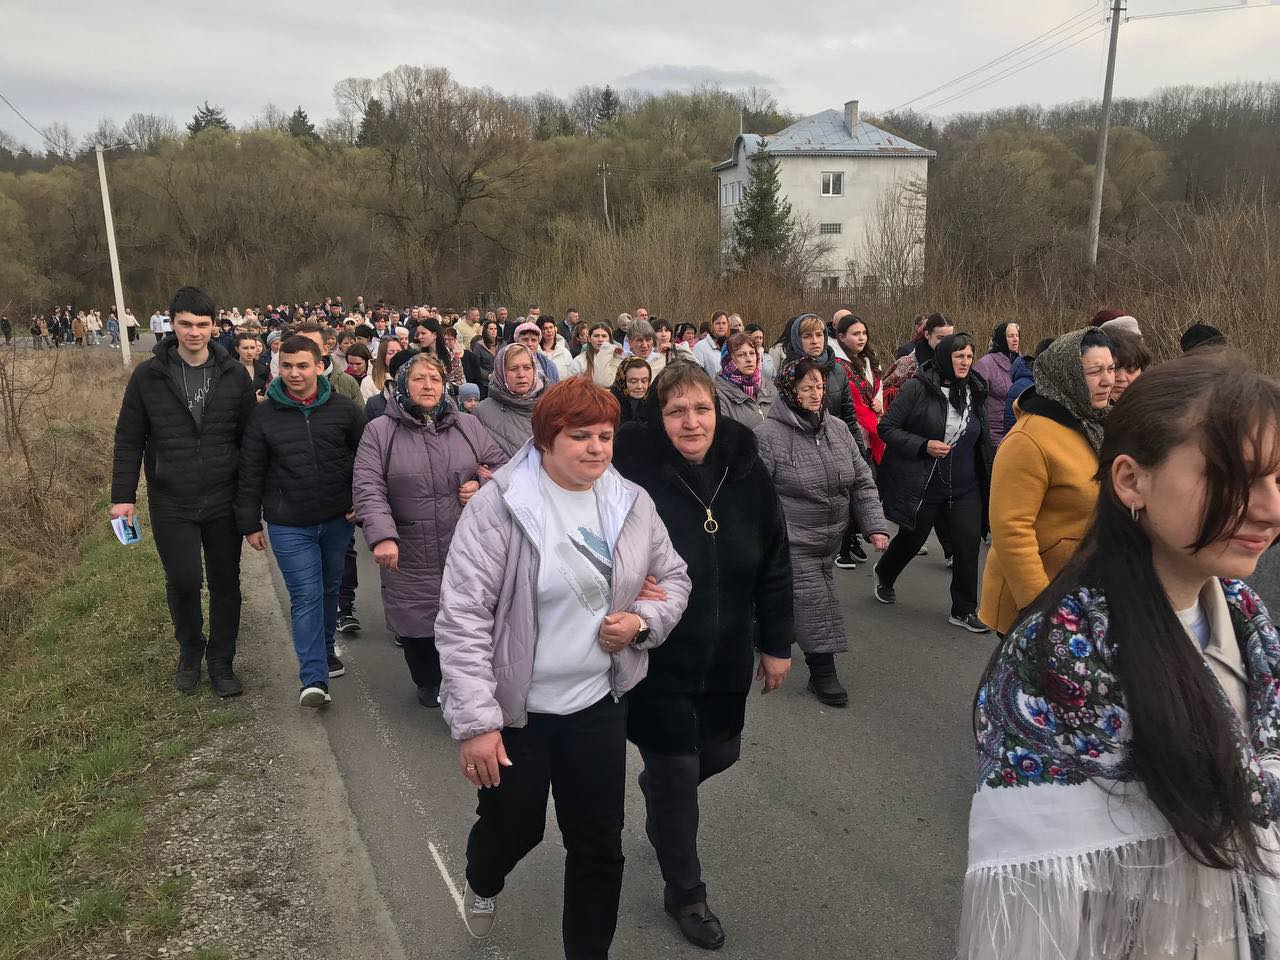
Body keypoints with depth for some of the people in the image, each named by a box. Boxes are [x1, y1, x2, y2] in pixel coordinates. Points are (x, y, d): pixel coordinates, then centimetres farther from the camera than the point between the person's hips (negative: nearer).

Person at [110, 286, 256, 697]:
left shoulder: (234, 375, 0)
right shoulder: (148, 375, -2)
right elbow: (129, 441, 2)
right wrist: (123, 496, -3)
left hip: (224, 502, 1)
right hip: (171, 505, -1)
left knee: (225, 582, 8)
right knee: (183, 581, 0)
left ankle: (221, 661, 25)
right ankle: (190, 650, 29)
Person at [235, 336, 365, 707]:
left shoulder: (344, 408, -2)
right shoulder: (264, 415, -3)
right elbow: (250, 475, 2)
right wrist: (250, 524, 2)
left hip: (337, 520, 2)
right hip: (288, 525, -2)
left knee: (330, 589, 17)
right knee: (306, 595, -5)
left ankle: (325, 651, 37)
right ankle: (314, 678, -4)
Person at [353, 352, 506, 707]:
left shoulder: (468, 426, 8)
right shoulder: (379, 431, 1)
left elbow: (503, 468, 13)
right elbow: (368, 488, -9)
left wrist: (484, 489, -9)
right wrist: (382, 535, -23)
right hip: (410, 556, -1)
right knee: (418, 624, 11)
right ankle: (428, 683, 37)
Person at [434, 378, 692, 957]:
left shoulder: (632, 504, -3)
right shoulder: (499, 505, -18)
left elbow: (672, 577, 11)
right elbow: (463, 617, -18)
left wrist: (644, 622, -10)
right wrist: (474, 722, -20)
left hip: (598, 704, 4)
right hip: (514, 708, -3)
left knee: (599, 844, 12)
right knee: (513, 826, 18)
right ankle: (482, 886, 56)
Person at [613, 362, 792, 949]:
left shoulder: (747, 471, -7)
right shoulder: (634, 474, -21)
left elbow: (775, 564, 2)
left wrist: (777, 643, 5)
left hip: (726, 657, 5)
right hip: (658, 661, -4)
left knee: (718, 754, 21)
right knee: (676, 775, 8)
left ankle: (658, 787, 57)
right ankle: (684, 891, 34)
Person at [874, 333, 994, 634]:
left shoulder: (974, 391, 5)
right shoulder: (918, 388, -14)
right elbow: (887, 428, -12)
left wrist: (986, 477, 16)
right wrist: (924, 446, -22)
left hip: (965, 486, 4)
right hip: (923, 484, -4)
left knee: (969, 541, -4)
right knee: (912, 539, 14)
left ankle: (964, 610, 11)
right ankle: (882, 575, 45)